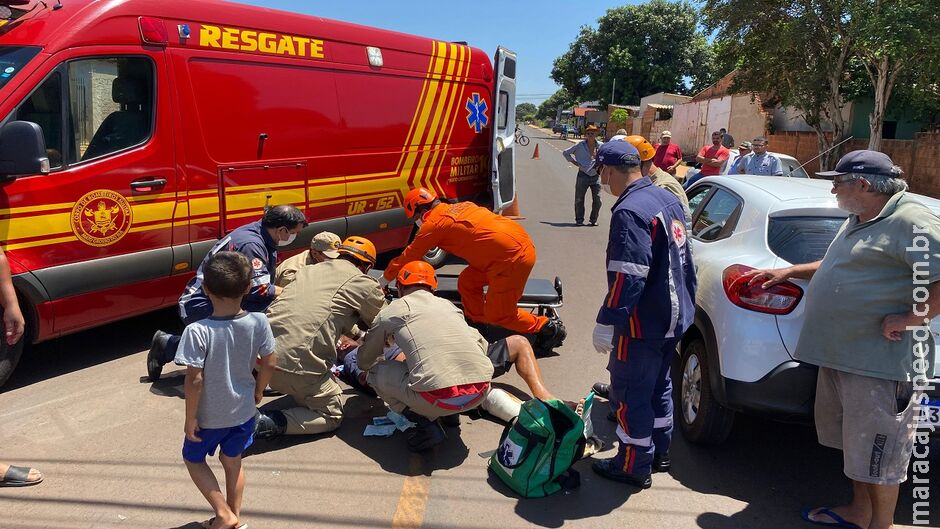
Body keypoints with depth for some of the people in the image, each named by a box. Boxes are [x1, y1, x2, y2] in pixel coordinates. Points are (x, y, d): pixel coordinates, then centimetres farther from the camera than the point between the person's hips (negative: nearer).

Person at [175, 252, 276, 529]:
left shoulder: (197, 332, -27)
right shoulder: (258, 322, -16)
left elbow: (194, 380, -24)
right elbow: (269, 364, -6)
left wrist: (190, 418, -10)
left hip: (209, 416, -3)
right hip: (244, 412, 3)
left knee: (193, 459, 23)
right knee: (233, 460, 26)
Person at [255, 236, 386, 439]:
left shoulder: (308, 270, 20)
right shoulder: (365, 284, 2)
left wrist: (354, 335, 43)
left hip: (261, 354, 6)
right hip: (296, 363, -6)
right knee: (332, 416, 12)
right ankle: (269, 423, -7)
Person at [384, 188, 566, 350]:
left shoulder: (434, 223, -4)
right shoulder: (459, 207, 19)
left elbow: (409, 255, 6)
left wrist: (387, 276, 21)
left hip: (511, 257, -9)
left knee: (498, 314, 3)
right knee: (467, 282, 15)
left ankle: (549, 328, 14)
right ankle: (476, 324, 25)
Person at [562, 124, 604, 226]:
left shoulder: (601, 145, 1)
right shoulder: (580, 145, -3)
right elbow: (565, 152, 6)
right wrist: (574, 162, -3)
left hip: (595, 176, 2)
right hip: (583, 175, -1)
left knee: (597, 199, 0)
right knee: (579, 199, 3)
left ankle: (593, 220, 15)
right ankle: (579, 220, 16)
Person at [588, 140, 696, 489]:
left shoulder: (629, 212, -24)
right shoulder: (668, 199, 6)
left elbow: (627, 277, -27)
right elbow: (683, 260, 16)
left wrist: (606, 324, -20)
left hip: (643, 323, -10)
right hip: (674, 316, 10)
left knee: (630, 394, 5)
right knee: (659, 384, 23)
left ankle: (634, 466, 18)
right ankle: (660, 451, 38)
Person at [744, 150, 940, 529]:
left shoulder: (909, 221, -18)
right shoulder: (859, 221, 13)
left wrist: (909, 318, -22)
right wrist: (789, 272, 25)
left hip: (880, 361, -10)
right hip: (840, 354, 10)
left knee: (878, 453, 5)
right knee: (854, 441, 21)